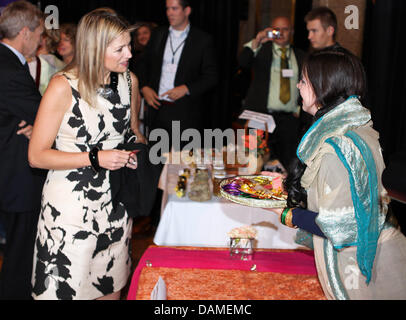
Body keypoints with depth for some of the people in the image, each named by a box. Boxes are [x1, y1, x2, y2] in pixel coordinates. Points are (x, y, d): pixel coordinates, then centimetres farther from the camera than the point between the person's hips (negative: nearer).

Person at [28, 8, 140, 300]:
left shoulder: (129, 80, 2)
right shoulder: (63, 87, -15)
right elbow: (37, 155, -13)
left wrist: (135, 154, -1)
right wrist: (95, 158, -21)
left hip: (114, 198, 5)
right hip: (71, 203, -5)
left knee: (112, 285, 16)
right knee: (66, 289, 6)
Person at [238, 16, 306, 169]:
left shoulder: (300, 56, 16)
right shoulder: (261, 50, 8)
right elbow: (242, 62, -12)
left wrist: (300, 109, 7)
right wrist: (256, 42, -26)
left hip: (290, 120, 2)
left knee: (288, 167, -1)